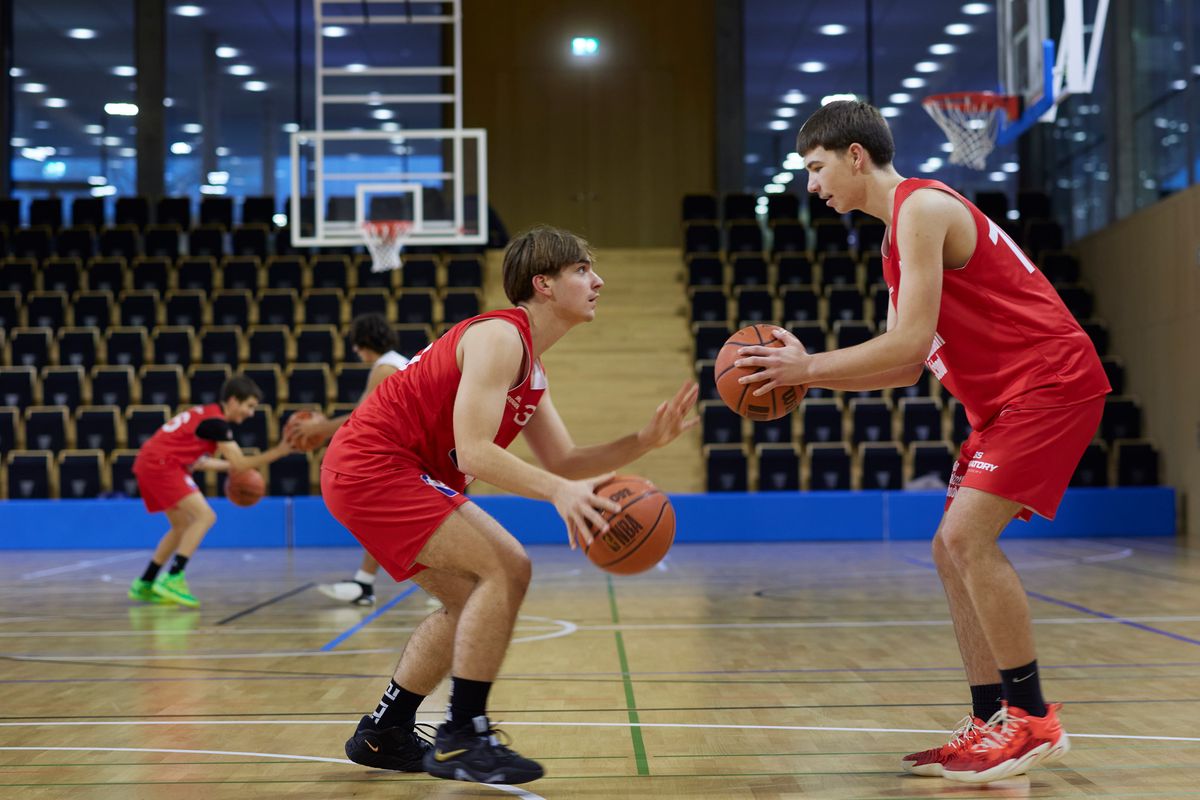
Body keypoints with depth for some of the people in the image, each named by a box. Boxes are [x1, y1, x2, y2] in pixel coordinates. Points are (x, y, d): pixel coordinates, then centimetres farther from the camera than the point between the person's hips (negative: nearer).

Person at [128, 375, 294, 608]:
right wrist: (279, 451, -15)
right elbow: (239, 463, -16)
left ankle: (144, 585, 20)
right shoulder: (217, 421, -12)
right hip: (161, 464, -10)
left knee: (183, 526, 17)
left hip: (149, 463, 10)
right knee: (205, 516, -14)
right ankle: (173, 580, -20)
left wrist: (228, 466, 24)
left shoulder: (206, 415, 18)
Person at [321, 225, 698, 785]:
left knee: (474, 598, 16)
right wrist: (559, 492, -38)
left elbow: (561, 463, 12)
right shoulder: (500, 338, -17)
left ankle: (383, 734, 23)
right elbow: (473, 452, -27)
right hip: (371, 467, -11)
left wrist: (644, 441, 0)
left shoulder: (529, 364, 14)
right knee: (505, 569, -16)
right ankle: (461, 738, -10)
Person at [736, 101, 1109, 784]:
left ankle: (1033, 719, -8)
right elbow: (908, 368, 17)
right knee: (956, 551, 7)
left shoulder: (922, 206, -14)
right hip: (1006, 398, 10)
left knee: (966, 536, -18)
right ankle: (992, 726, 11)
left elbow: (910, 343, -22)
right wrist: (809, 372, 7)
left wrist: (809, 367, -14)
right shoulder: (903, 230, 18)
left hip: (1052, 382, -10)